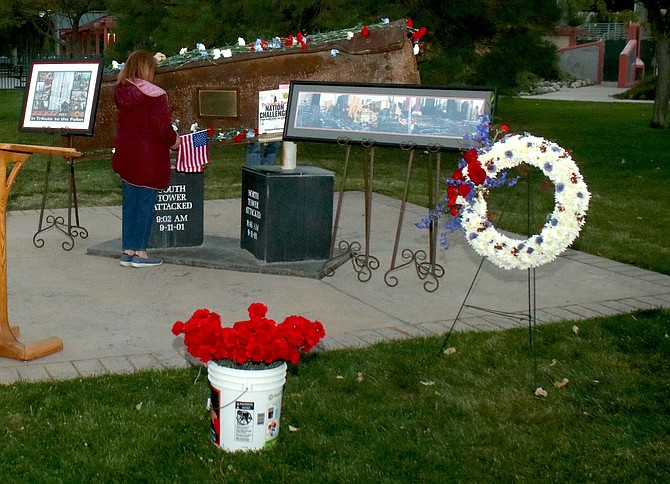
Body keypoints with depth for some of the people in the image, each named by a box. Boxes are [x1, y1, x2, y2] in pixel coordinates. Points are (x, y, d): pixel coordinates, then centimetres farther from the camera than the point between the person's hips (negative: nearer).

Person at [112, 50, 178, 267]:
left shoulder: (121, 92, 2)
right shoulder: (155, 96, -17)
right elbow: (163, 129, -15)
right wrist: (175, 142, 3)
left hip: (125, 157, 6)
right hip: (148, 160, -6)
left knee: (130, 203, 13)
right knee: (145, 204, 2)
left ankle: (127, 251, 18)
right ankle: (140, 252, 6)